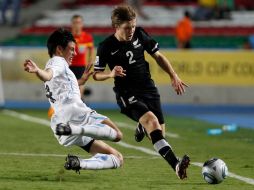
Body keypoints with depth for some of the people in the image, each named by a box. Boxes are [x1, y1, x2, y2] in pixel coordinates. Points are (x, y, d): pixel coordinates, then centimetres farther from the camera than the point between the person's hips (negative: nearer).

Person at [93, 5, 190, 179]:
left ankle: (141, 127, 44)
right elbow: (96, 74, 0)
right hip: (127, 93, -5)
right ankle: (176, 165, -44)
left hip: (148, 88, 5)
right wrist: (111, 74, -21)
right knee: (151, 120, -30)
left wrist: (174, 76, 7)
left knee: (159, 132, 2)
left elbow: (158, 56, 13)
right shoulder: (106, 47, -9)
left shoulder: (140, 35, 0)